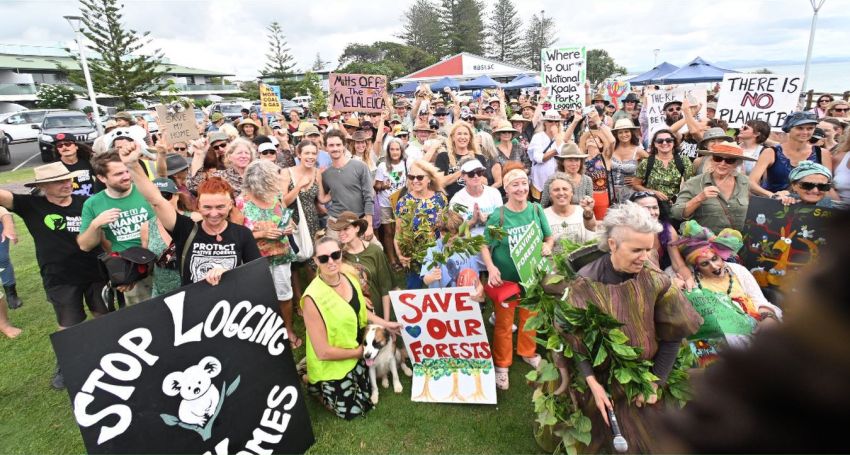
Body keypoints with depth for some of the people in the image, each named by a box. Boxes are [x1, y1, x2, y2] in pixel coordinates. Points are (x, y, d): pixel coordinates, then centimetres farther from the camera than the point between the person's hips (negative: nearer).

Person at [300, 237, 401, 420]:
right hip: (332, 365, -6)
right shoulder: (313, 298, -32)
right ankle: (312, 384, 27)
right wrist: (358, 352, -16)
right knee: (351, 412, 10)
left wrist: (385, 324, 5)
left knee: (367, 402, 23)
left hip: (356, 355, 7)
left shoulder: (350, 278, -10)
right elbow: (323, 352, -27)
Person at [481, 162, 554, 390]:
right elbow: (485, 245, -9)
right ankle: (501, 364, 29)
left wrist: (548, 246, -17)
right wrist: (491, 267, -25)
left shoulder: (536, 209, -6)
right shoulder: (498, 216, -16)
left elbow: (549, 237, 6)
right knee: (504, 323, 10)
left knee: (530, 317, 22)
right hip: (506, 278, -3)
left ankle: (527, 352, 47)